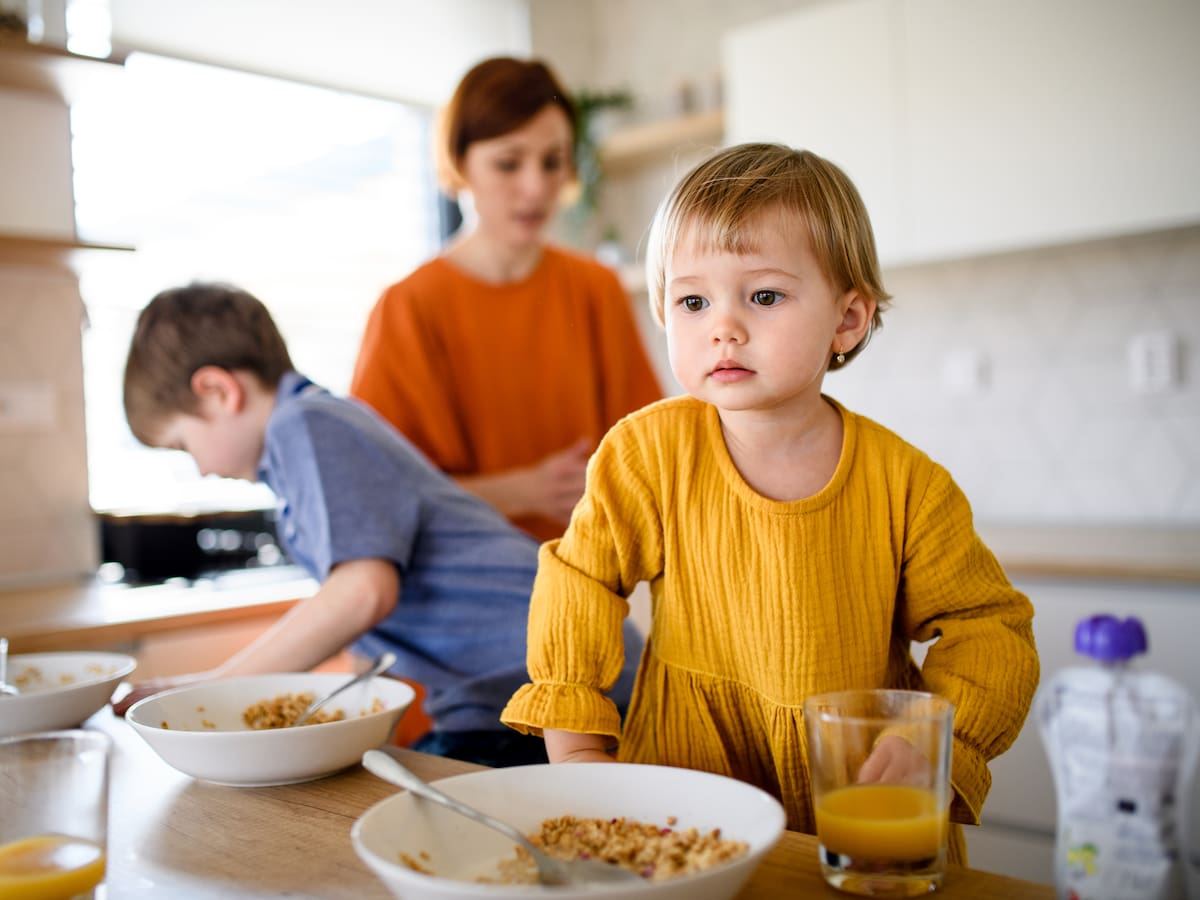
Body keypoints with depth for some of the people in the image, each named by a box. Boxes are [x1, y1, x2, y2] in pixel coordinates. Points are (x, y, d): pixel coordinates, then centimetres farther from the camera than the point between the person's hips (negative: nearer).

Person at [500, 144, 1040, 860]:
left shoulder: (905, 485, -9)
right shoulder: (649, 452, -8)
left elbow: (990, 629, 0)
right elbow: (579, 583, 2)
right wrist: (574, 748, -2)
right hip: (688, 773, 0)